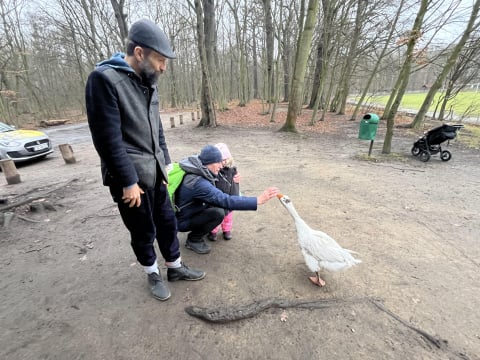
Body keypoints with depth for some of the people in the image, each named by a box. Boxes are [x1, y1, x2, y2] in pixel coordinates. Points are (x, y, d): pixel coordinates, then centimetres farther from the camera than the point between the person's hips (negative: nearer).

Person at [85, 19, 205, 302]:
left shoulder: (148, 83, 9)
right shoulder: (104, 79, -15)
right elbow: (108, 139, -19)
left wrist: (166, 162, 11)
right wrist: (128, 182, -18)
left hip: (155, 172, 7)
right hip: (131, 177, -7)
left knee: (168, 222, 15)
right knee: (143, 231, 10)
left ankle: (175, 267, 35)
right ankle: (153, 274, 34)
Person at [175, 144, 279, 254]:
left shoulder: (198, 170, -8)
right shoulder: (198, 183, -35)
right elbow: (226, 200, -39)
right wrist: (258, 200, -39)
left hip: (192, 211, 8)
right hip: (182, 221, -8)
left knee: (225, 207, -4)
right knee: (218, 213, -27)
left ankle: (198, 231, 12)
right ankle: (193, 239, -4)